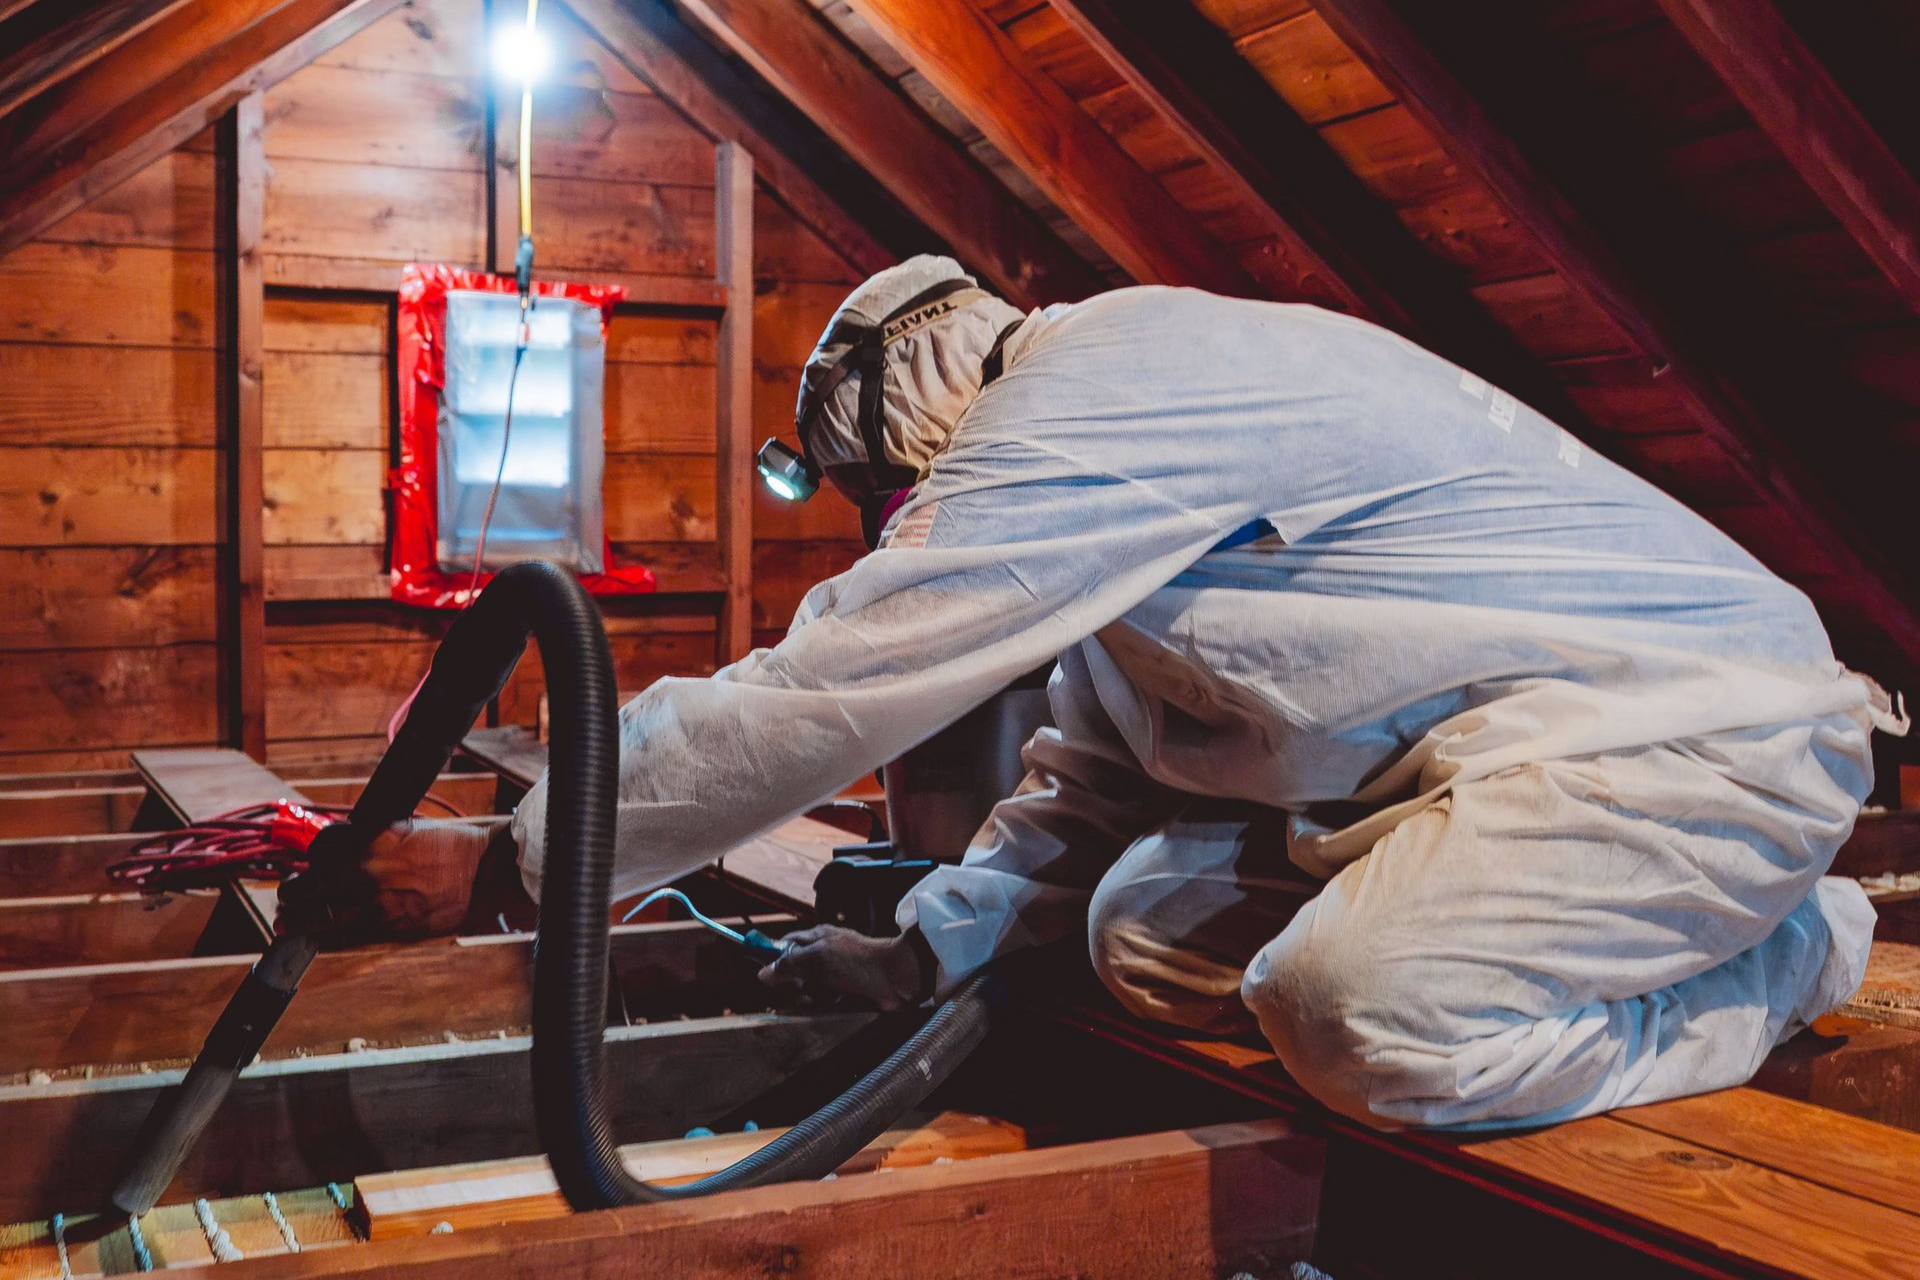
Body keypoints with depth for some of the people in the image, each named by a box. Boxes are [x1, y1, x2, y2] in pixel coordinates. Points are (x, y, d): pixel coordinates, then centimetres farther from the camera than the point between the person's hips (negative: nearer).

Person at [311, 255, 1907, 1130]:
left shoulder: (1100, 398, -19)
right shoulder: (1120, 452, 14)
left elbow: (820, 695, -22)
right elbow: (1095, 782, 23)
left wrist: (505, 863, -13)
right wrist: (931, 946, 14)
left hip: (1697, 722, -10)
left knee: (1374, 1021, -32)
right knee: (1149, 934, 6)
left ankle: (1790, 958, -4)